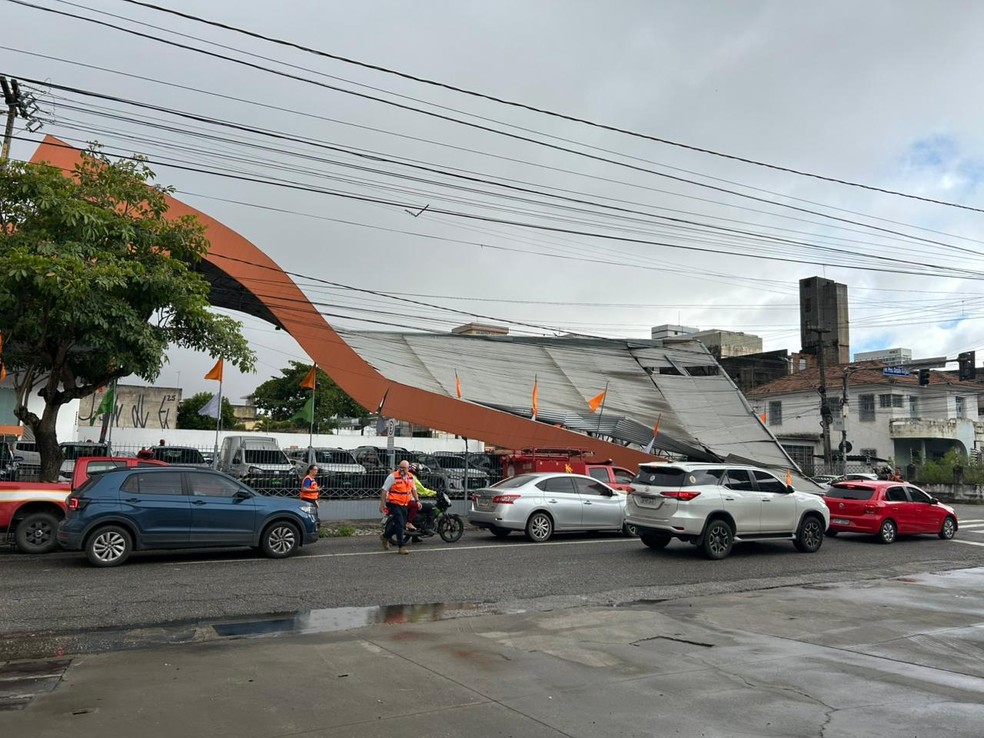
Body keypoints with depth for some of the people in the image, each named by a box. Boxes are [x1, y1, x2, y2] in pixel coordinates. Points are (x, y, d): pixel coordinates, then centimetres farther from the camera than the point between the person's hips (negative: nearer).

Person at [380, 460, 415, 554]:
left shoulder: (410, 477, 7)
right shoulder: (393, 476, -13)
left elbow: (413, 489, 23)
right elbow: (384, 490, -11)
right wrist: (382, 504, -14)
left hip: (404, 505, 7)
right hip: (394, 504, -7)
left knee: (402, 525, 13)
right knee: (400, 525, -11)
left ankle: (385, 536, 34)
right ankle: (402, 546, -5)